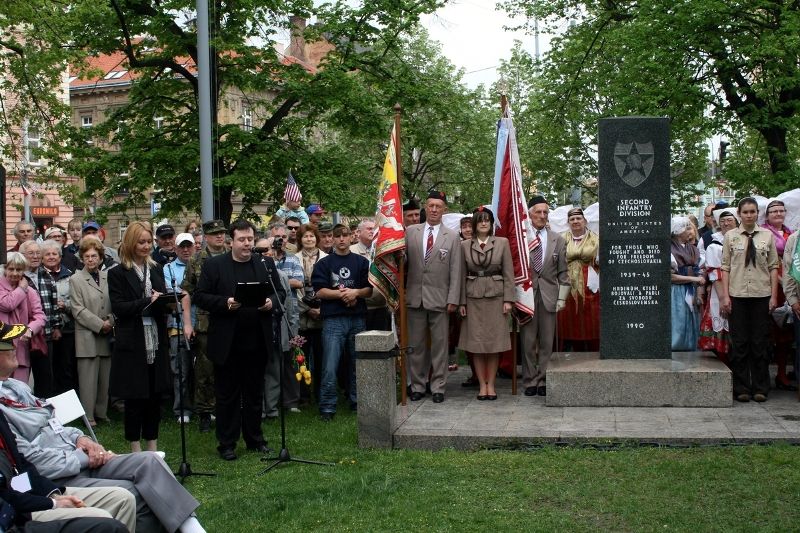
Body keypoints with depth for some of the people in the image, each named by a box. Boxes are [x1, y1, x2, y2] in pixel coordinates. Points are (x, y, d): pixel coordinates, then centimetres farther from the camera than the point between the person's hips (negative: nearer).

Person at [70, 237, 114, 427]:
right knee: (88, 378, -2)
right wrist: (100, 325, -12)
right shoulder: (76, 280, 0)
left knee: (105, 377, 8)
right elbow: (78, 310, -6)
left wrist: (110, 321, -8)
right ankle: (88, 416, 5)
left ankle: (102, 412, 19)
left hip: (107, 335, 4)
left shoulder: (108, 277, 10)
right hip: (87, 337, -4)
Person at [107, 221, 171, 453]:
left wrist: (165, 300, -9)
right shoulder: (118, 273, -2)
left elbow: (163, 303, 14)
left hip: (156, 342, 5)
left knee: (155, 395, 8)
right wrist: (148, 302, -18)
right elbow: (118, 307, -10)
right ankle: (136, 450, 13)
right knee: (134, 397, 2)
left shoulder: (156, 270, 15)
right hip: (132, 344, -5)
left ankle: (153, 446, 18)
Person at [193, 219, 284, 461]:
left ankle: (254, 438, 24)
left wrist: (272, 301, -9)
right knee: (227, 394, 5)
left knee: (255, 392, 12)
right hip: (227, 342, -3)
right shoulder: (213, 265, -1)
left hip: (257, 341, 3)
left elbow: (280, 292, 12)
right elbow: (199, 296, -4)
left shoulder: (266, 264, 8)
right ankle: (226, 443, 13)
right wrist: (225, 303, -18)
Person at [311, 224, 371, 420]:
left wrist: (355, 292, -11)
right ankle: (327, 407, -3)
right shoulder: (324, 263, 6)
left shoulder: (361, 262, 12)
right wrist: (341, 294, -13)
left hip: (357, 318, 3)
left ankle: (357, 402, 20)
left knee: (357, 363, 9)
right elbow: (320, 291, -3)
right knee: (330, 367, -8)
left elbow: (369, 290, 7)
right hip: (333, 320, -3)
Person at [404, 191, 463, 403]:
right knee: (416, 344, 7)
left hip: (439, 298, -1)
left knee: (439, 345, 3)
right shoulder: (411, 232, 6)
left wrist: (453, 299, -7)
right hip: (415, 296, 1)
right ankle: (417, 386, 17)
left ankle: (438, 387, 10)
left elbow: (456, 270, 0)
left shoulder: (452, 237, 2)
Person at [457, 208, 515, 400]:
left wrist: (508, 299, -5)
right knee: (476, 342, 1)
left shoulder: (502, 243, 3)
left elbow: (508, 273, 2)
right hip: (473, 297, 1)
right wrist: (462, 302, 2)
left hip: (496, 296, -1)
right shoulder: (465, 245, 6)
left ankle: (491, 384, 10)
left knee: (495, 341, 2)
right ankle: (482, 385, 9)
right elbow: (462, 275, 7)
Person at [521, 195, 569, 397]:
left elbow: (563, 273, 8)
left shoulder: (558, 240, 9)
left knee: (546, 342, 4)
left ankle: (542, 381, 12)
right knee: (528, 342, 2)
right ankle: (530, 381, 10)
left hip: (549, 296, 2)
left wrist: (562, 298, 2)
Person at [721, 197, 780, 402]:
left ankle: (760, 388, 13)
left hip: (761, 295, 0)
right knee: (739, 343, 3)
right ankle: (741, 388, 10)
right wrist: (725, 295, -4)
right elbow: (726, 267, 3)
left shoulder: (767, 236, 5)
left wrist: (774, 295, -2)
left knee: (760, 343, 4)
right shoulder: (730, 236, 4)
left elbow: (773, 267, 4)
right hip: (737, 295, 0)